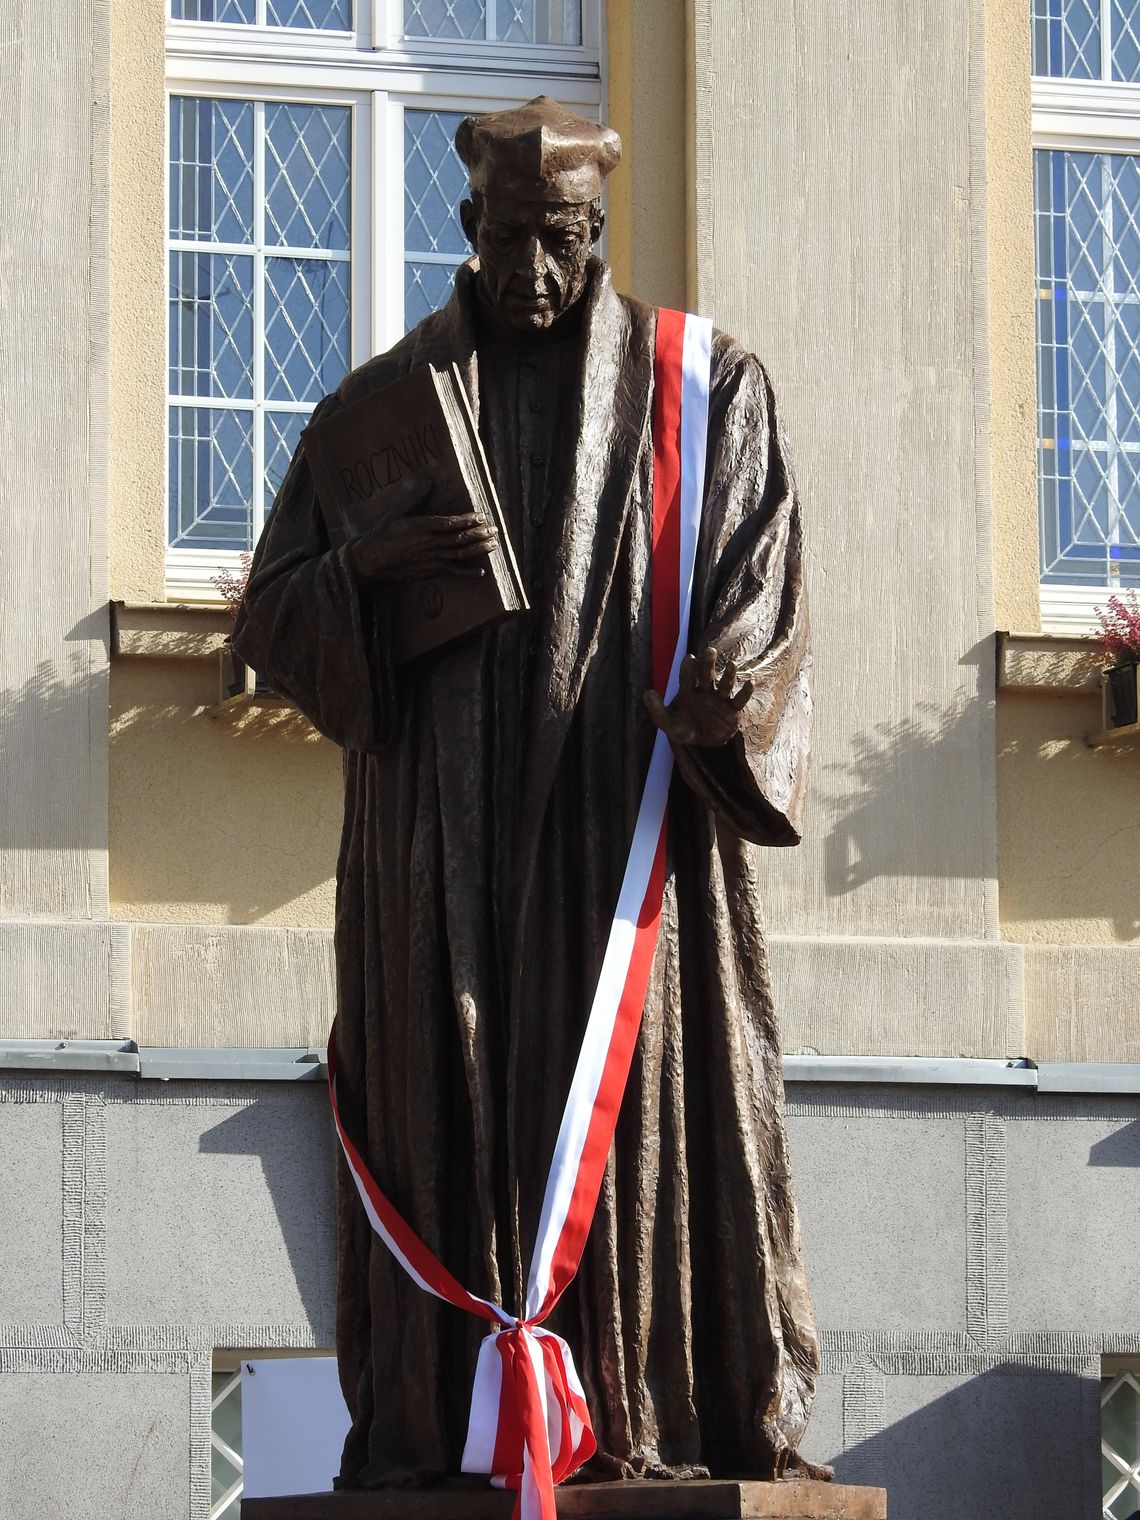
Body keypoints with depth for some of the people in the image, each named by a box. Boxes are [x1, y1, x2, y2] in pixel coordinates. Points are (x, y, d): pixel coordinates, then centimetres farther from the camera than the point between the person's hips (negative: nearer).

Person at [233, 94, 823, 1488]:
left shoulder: (705, 390, 9)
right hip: (441, 825, 1)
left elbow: (761, 590, 2)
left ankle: (653, 1417, -7)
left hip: (629, 814, -1)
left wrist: (723, 683, -20)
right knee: (447, 1096, -4)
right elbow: (271, 617, 9)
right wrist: (370, 565, -13)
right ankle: (428, 1428, -6)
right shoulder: (382, 403, 12)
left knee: (645, 1091, -7)